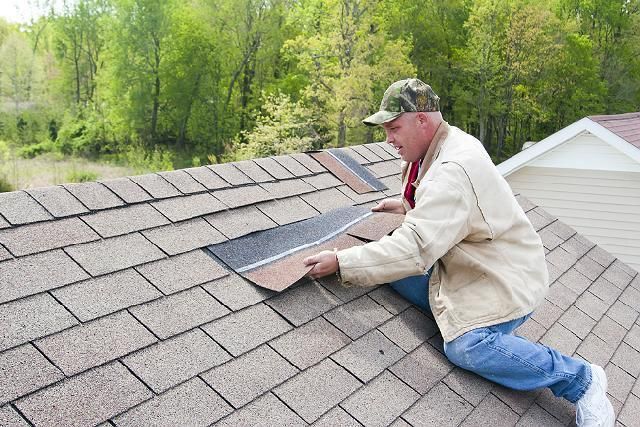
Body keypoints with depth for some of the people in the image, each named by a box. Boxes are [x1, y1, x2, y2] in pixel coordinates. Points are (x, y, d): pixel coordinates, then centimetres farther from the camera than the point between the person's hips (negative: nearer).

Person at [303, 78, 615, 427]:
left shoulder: (452, 170, -29)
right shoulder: (441, 147, 5)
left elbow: (414, 249, -37)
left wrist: (340, 262, -33)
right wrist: (405, 205, 14)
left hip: (506, 279, -9)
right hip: (461, 267, 9)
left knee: (466, 346, -30)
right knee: (389, 266, -3)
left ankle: (580, 379, -9)